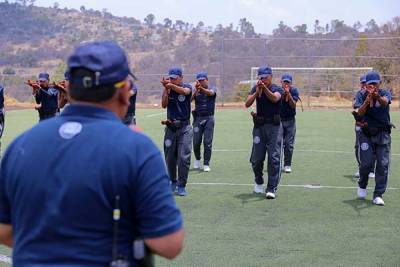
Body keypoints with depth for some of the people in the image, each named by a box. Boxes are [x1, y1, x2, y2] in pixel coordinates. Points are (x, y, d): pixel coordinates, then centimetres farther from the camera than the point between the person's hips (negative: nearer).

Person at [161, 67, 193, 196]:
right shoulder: (167, 89, 7)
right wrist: (166, 89, -15)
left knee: (184, 157, -9)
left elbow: (184, 91, -27)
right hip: (170, 127, 3)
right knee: (169, 158, 9)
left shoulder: (187, 87, -1)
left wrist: (171, 85, -42)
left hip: (184, 128, -3)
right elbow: (164, 105, -7)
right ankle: (173, 182, 26)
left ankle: (182, 186, -1)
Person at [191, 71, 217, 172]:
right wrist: (196, 90, -33)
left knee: (208, 142, -4)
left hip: (209, 118, -1)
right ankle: (197, 159, 29)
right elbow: (190, 99, -15)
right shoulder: (196, 91, 6)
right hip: (198, 118, 1)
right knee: (196, 142, 3)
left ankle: (206, 164, 3)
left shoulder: (212, 88, 3)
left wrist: (202, 88, -42)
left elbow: (210, 93, -23)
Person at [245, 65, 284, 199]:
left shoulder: (277, 89, -2)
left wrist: (265, 88, -42)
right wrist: (257, 92, -26)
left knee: (274, 158, -7)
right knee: (256, 158, 6)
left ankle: (272, 188, -3)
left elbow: (275, 98, -25)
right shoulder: (255, 88, 5)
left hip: (274, 126, -2)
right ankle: (259, 182, 32)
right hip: (259, 126, 3)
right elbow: (247, 104, -10)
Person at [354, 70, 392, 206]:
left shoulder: (385, 93, -4)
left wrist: (378, 97, -53)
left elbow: (385, 102, -29)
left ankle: (378, 195, 4)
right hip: (366, 134, 0)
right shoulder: (362, 96, 0)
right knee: (366, 162, -7)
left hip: (383, 135, 0)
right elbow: (360, 112, -17)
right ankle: (362, 186, 24)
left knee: (383, 164, -5)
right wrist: (367, 100, -36)